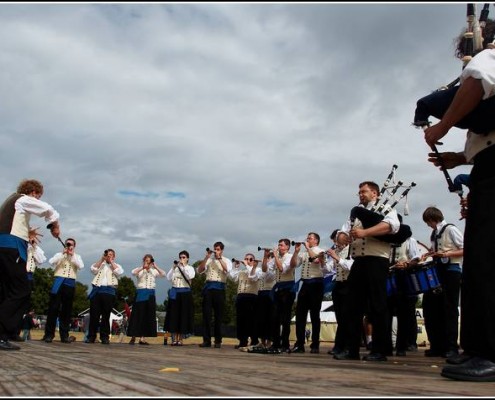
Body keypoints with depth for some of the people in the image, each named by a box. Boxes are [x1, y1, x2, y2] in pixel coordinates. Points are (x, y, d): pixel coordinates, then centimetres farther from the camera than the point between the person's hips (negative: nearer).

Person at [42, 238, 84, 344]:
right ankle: (49, 334, -3)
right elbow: (51, 262, -4)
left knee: (67, 310, 3)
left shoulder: (77, 257, 16)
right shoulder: (59, 254, 14)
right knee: (53, 308, -6)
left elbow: (81, 266, -2)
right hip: (59, 281, -1)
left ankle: (64, 335, 6)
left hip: (70, 283, 1)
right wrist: (62, 254, -8)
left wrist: (72, 255, -4)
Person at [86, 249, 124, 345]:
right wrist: (102, 259, 3)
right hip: (97, 290, 1)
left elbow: (119, 272, -2)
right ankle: (91, 337, 1)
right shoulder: (100, 264, 24)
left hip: (109, 291, -1)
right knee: (94, 314, -3)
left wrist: (111, 261, 3)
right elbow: (93, 269, 4)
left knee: (106, 315, -2)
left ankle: (105, 337, 1)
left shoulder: (116, 266, 20)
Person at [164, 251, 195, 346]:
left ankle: (181, 339, 7)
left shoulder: (190, 268, 5)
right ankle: (174, 339, 7)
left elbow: (190, 276, -16)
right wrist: (173, 267, -8)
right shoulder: (175, 268, 12)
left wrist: (184, 266, -13)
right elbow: (168, 278, -1)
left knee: (183, 315, 0)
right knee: (173, 315, 1)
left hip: (185, 293, -2)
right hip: (175, 292, 2)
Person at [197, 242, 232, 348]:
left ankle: (218, 341, 10)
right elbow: (200, 270, 0)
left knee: (218, 316, 3)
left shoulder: (226, 260, 11)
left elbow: (227, 269, -10)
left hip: (219, 288, -1)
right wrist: (206, 257, -6)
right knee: (206, 314, -2)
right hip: (208, 287, 1)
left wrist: (219, 258, -9)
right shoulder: (209, 259, 12)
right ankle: (206, 340, 2)